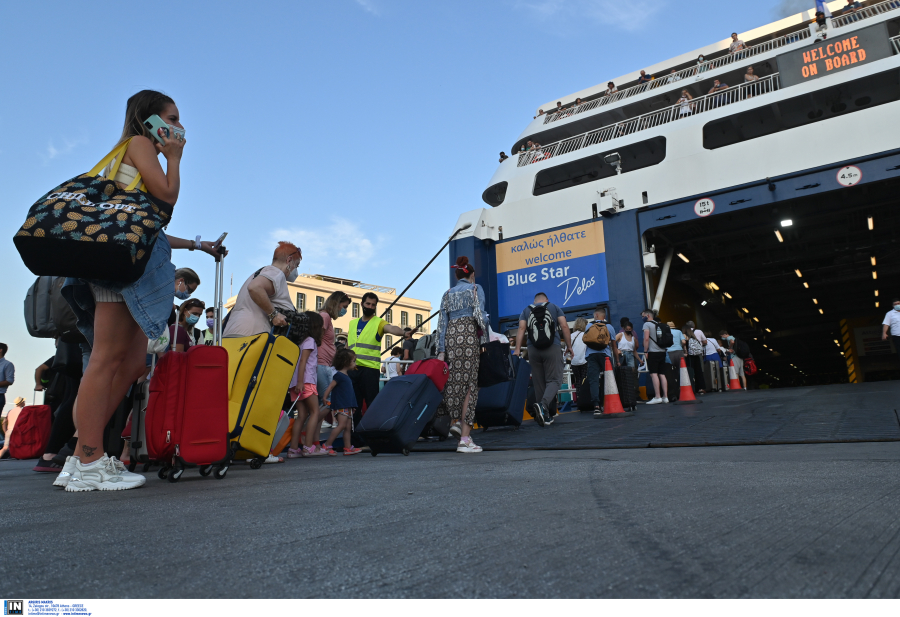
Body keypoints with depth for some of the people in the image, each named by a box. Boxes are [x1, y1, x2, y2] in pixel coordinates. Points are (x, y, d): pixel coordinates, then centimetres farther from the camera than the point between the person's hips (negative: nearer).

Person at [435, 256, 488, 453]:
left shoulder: (447, 294, 19)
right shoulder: (476, 288, 8)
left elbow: (442, 322, 12)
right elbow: (480, 315, -5)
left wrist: (441, 351, 8)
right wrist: (484, 333, 14)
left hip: (451, 335, 4)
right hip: (469, 335, -4)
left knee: (453, 381, 13)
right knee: (470, 383, -3)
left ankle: (455, 420, 0)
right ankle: (465, 437, -5)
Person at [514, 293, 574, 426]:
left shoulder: (526, 310, 16)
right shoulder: (555, 307, 14)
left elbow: (521, 328, 2)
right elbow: (564, 326, 3)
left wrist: (517, 349, -4)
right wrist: (569, 347, 5)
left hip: (533, 350, 2)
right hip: (552, 349, -2)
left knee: (538, 382, 8)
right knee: (554, 380, -3)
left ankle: (545, 415, 9)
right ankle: (543, 405, -29)